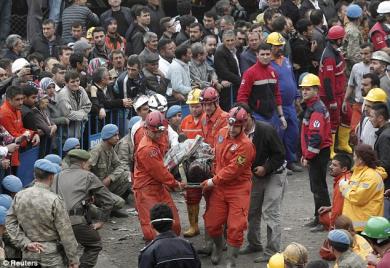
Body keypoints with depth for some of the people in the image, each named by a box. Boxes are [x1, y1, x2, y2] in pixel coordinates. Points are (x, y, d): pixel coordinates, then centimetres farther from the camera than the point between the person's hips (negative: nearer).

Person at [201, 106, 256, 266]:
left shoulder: (245, 145, -21)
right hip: (219, 187, 6)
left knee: (235, 227, -5)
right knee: (211, 224, 8)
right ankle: (218, 246, 38)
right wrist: (215, 175, 13)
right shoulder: (222, 134, 1)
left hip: (238, 189, -6)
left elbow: (232, 170, -21)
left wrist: (213, 182, -14)